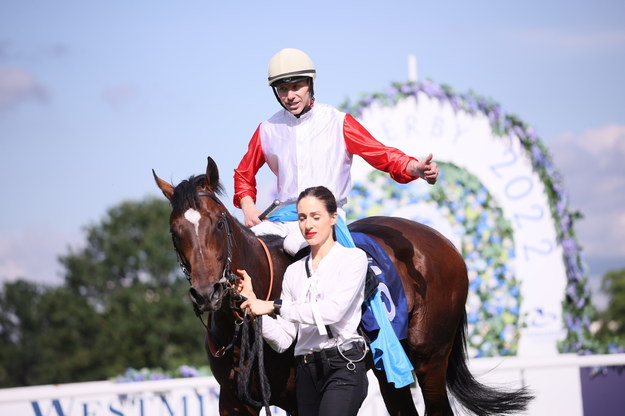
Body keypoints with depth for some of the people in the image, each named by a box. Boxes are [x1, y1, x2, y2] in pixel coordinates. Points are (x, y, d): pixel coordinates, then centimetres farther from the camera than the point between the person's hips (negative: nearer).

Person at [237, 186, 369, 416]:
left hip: (343, 368, -6)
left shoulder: (353, 258, 1)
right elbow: (282, 340, 8)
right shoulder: (294, 271, 15)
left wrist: (273, 307, -15)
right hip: (306, 371, 6)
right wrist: (253, 303, -6)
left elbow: (333, 310, -16)